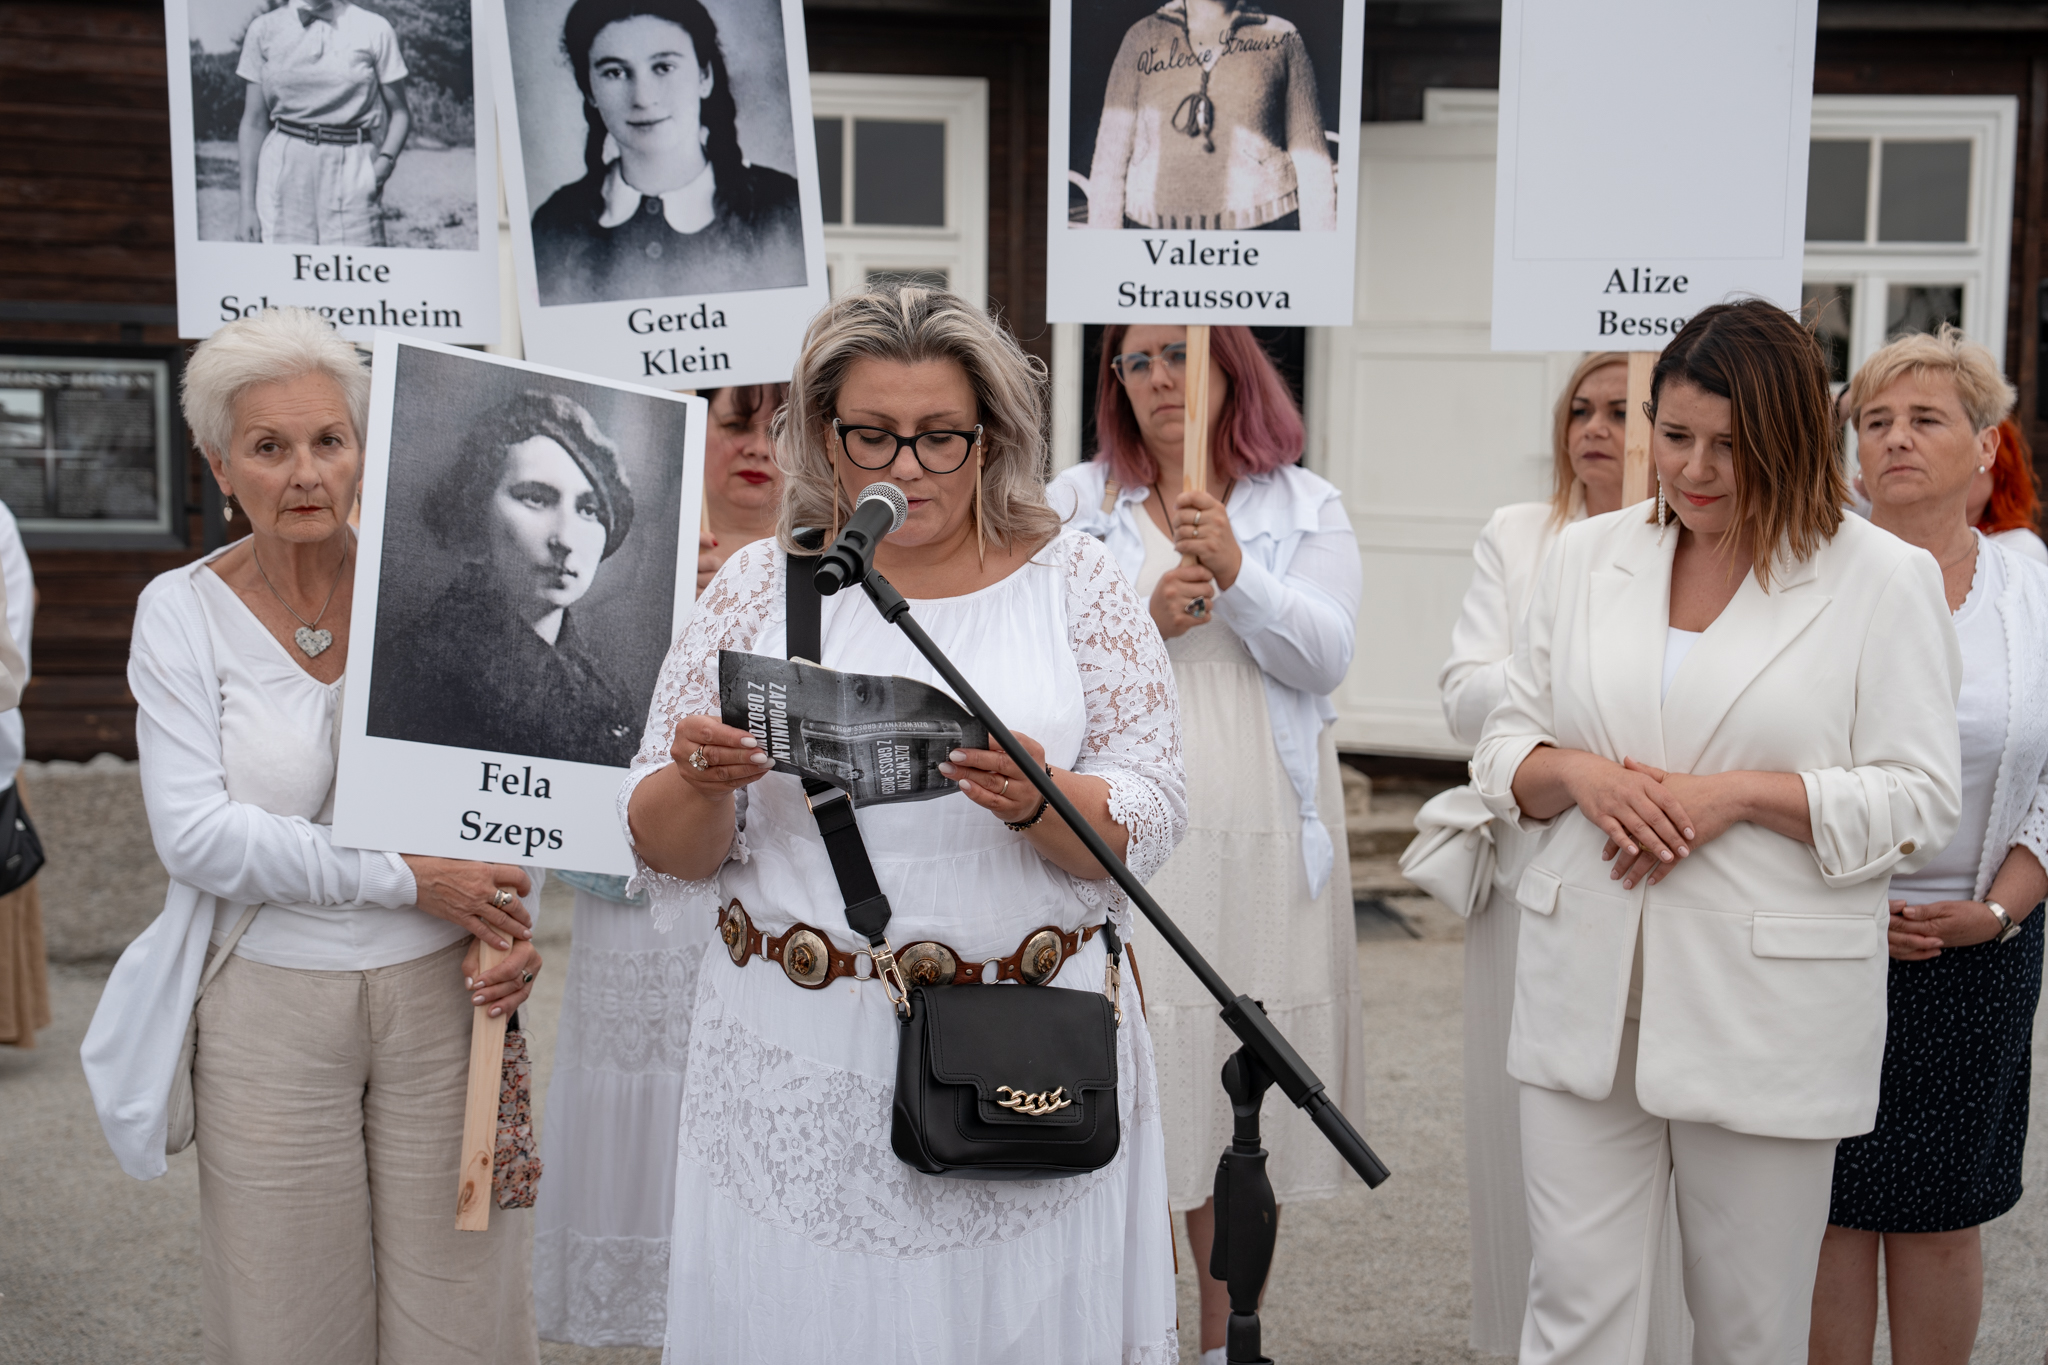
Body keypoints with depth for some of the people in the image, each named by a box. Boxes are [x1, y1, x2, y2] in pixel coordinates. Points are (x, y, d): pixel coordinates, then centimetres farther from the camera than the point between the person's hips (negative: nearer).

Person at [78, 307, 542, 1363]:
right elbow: (194, 833, -11)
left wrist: (515, 925, -9)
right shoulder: (184, 611, -3)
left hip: (439, 997, 1)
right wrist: (403, 877, -17)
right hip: (272, 1009, -1)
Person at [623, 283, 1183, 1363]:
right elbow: (664, 850, 6)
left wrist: (1038, 801, -22)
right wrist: (701, 783, -16)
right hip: (800, 1062, 1)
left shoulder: (1074, 582, 3)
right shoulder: (760, 585, 5)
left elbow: (1147, 825, -2)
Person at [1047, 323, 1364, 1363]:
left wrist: (1236, 574, -16)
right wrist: (1143, 623, -12)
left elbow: (1325, 658, -3)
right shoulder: (1074, 504, 8)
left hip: (1258, 837, 1)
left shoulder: (1305, 508, 10)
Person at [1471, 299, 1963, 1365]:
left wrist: (1734, 795, -16)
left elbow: (1920, 802, -5)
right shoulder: (1585, 556, 9)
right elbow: (1505, 742, 12)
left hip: (1768, 1008, -2)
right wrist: (1575, 776, -10)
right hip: (1587, 993, 3)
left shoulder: (1883, 579, -2)